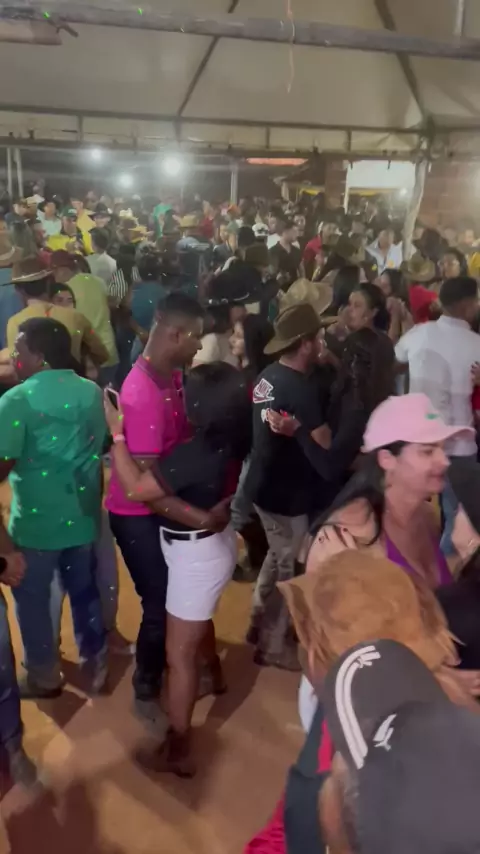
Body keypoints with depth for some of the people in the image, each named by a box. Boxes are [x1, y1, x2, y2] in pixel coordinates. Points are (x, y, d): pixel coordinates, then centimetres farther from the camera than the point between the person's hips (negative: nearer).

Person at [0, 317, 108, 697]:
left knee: (32, 598, 14)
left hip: (36, 520, -5)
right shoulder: (92, 392, 0)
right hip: (82, 514, 5)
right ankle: (96, 663, 33)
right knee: (84, 590, 20)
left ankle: (44, 676, 28)